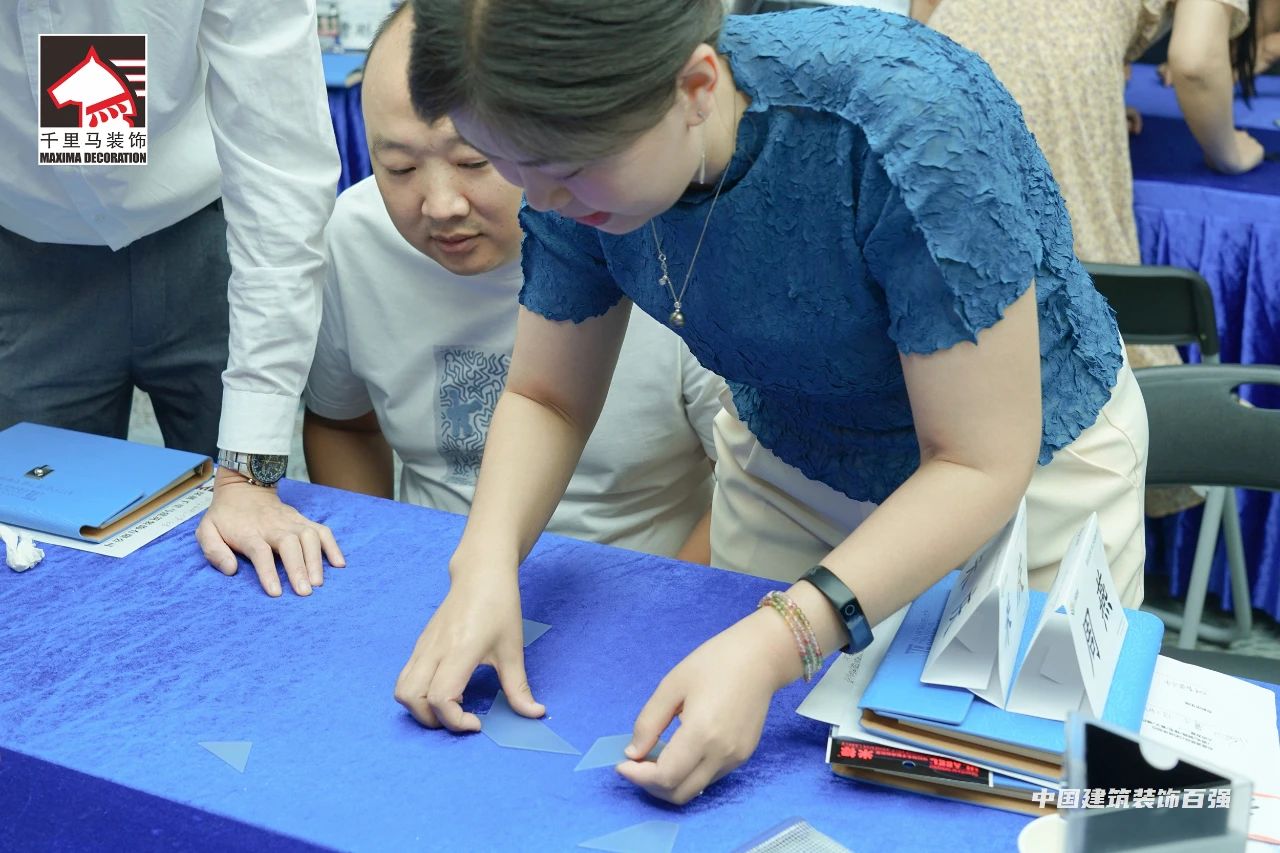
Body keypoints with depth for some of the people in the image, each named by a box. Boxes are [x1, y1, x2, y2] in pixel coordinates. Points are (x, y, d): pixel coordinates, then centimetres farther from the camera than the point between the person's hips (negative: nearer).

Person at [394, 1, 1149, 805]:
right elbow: (546, 399, -8)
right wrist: (486, 564, -26)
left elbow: (981, 461, -31)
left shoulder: (908, 127, -37)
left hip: (1026, 462, -3)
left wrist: (778, 643, -42)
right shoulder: (582, 149, -20)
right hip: (786, 460, 4)